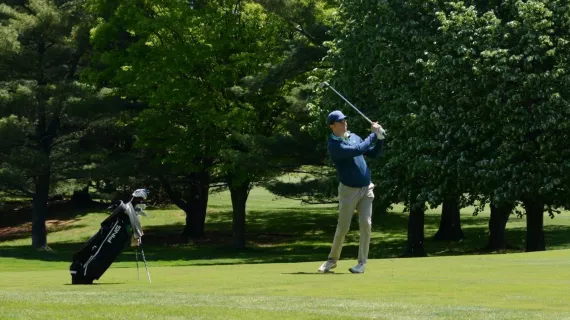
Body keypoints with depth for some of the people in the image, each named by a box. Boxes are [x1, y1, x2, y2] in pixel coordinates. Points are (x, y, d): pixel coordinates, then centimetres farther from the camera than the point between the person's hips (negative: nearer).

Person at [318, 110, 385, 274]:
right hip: (349, 190, -5)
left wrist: (380, 138, -5)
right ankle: (332, 259, 19)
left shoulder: (353, 137, 9)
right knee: (343, 227, 0)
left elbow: (373, 153, 11)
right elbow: (359, 149, -24)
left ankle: (362, 262, 1)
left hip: (366, 188, 5)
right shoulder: (334, 145, -14)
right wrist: (373, 134, -16)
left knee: (365, 224, -5)